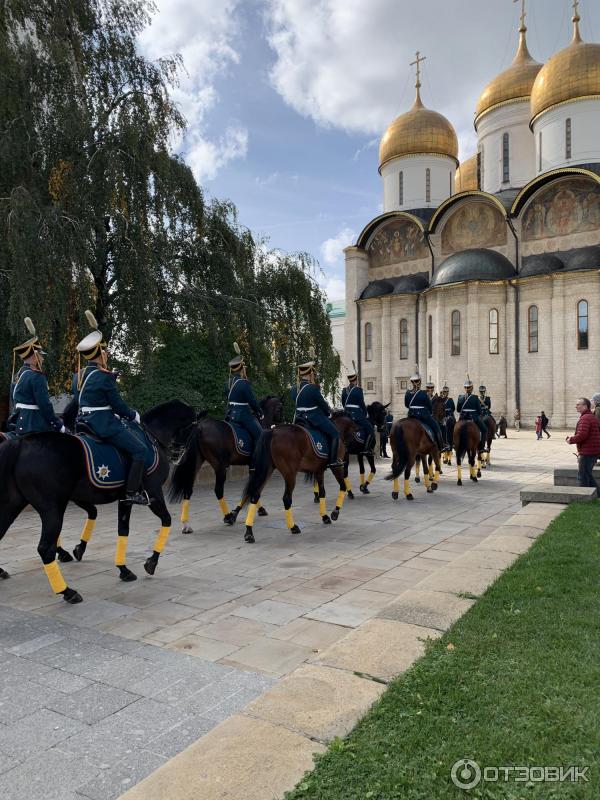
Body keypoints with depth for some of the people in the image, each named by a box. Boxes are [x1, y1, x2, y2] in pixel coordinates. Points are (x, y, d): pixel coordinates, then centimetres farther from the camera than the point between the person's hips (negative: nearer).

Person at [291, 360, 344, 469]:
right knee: (334, 434, 4)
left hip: (299, 418, 8)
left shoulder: (294, 389, 4)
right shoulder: (313, 388, -19)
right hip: (315, 418, -8)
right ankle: (333, 460, 3)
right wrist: (329, 413, 9)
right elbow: (322, 403, -12)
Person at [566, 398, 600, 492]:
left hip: (587, 452, -10)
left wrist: (571, 440, -10)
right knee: (588, 475, 20)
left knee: (583, 477, -1)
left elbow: (582, 435, -27)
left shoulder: (585, 418, -17)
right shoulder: (592, 417, 16)